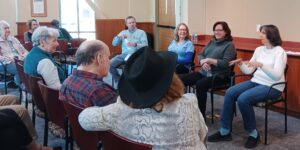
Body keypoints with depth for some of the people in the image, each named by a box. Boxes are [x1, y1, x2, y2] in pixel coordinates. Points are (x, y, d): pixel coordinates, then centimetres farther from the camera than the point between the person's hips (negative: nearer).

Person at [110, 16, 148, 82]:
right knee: (110, 64, -19)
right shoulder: (123, 32, 19)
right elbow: (114, 43, 13)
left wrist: (135, 45, -21)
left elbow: (145, 45, -3)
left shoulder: (141, 32, 8)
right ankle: (119, 80, -4)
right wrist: (118, 36, -7)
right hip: (124, 54, 4)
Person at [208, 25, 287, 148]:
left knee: (243, 99, -29)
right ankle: (225, 131, -8)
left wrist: (260, 65, -30)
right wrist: (241, 64, -11)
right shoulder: (259, 49, 10)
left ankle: (253, 133, -10)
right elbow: (248, 71, 9)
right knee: (230, 93, -14)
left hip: (272, 87, -7)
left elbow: (277, 76, -22)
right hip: (256, 81, 7)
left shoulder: (279, 52, -10)